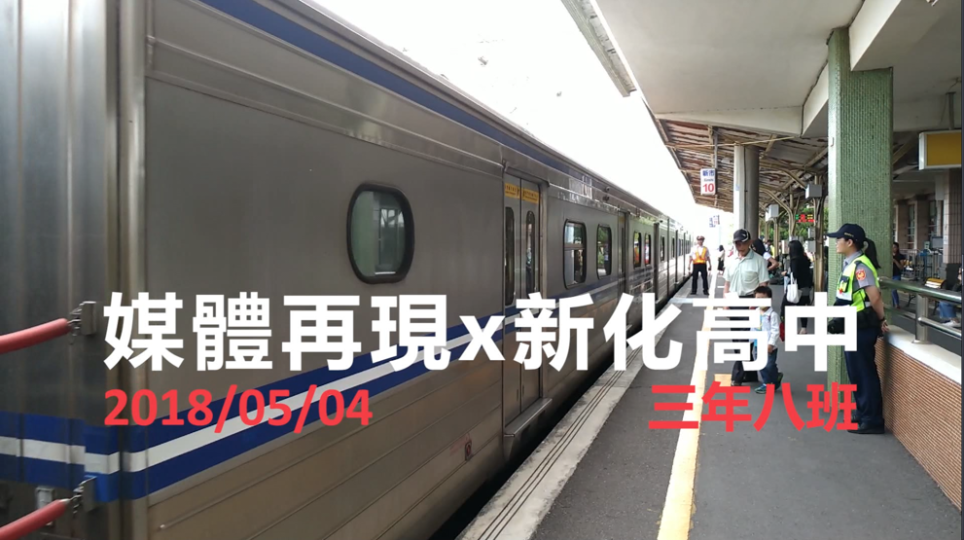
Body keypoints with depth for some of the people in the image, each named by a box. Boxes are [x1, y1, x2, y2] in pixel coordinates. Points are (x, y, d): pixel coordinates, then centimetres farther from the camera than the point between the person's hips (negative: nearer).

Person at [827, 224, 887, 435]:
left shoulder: (860, 265, -19)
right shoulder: (850, 263, 12)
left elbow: (875, 296, -20)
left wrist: (881, 321, -7)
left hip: (861, 328, -10)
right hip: (853, 327, 10)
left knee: (865, 373, -1)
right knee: (857, 372, 17)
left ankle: (872, 421, 8)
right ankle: (863, 414, 29)